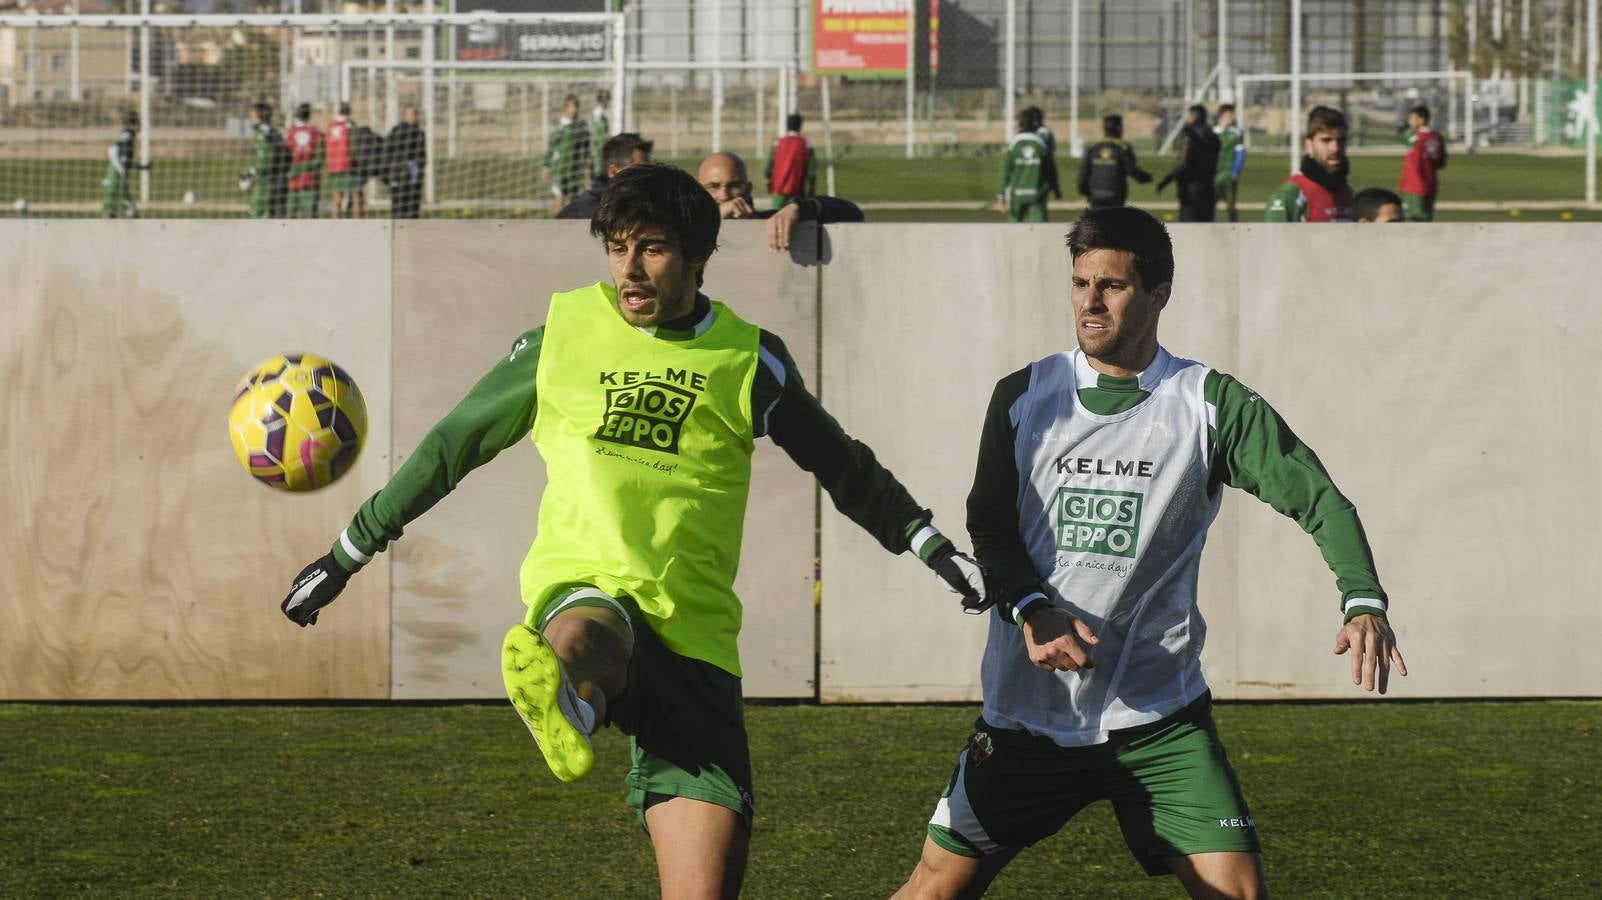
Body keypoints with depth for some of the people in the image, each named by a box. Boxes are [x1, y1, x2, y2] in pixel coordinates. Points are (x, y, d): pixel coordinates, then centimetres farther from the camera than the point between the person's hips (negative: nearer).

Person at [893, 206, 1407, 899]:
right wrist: (1030, 609, -16)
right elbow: (989, 524, 5)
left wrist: (1363, 601, -26)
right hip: (1028, 709, 1)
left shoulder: (1213, 404, -2)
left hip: (1158, 713, -1)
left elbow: (1316, 497, -8)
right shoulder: (1024, 397, 4)